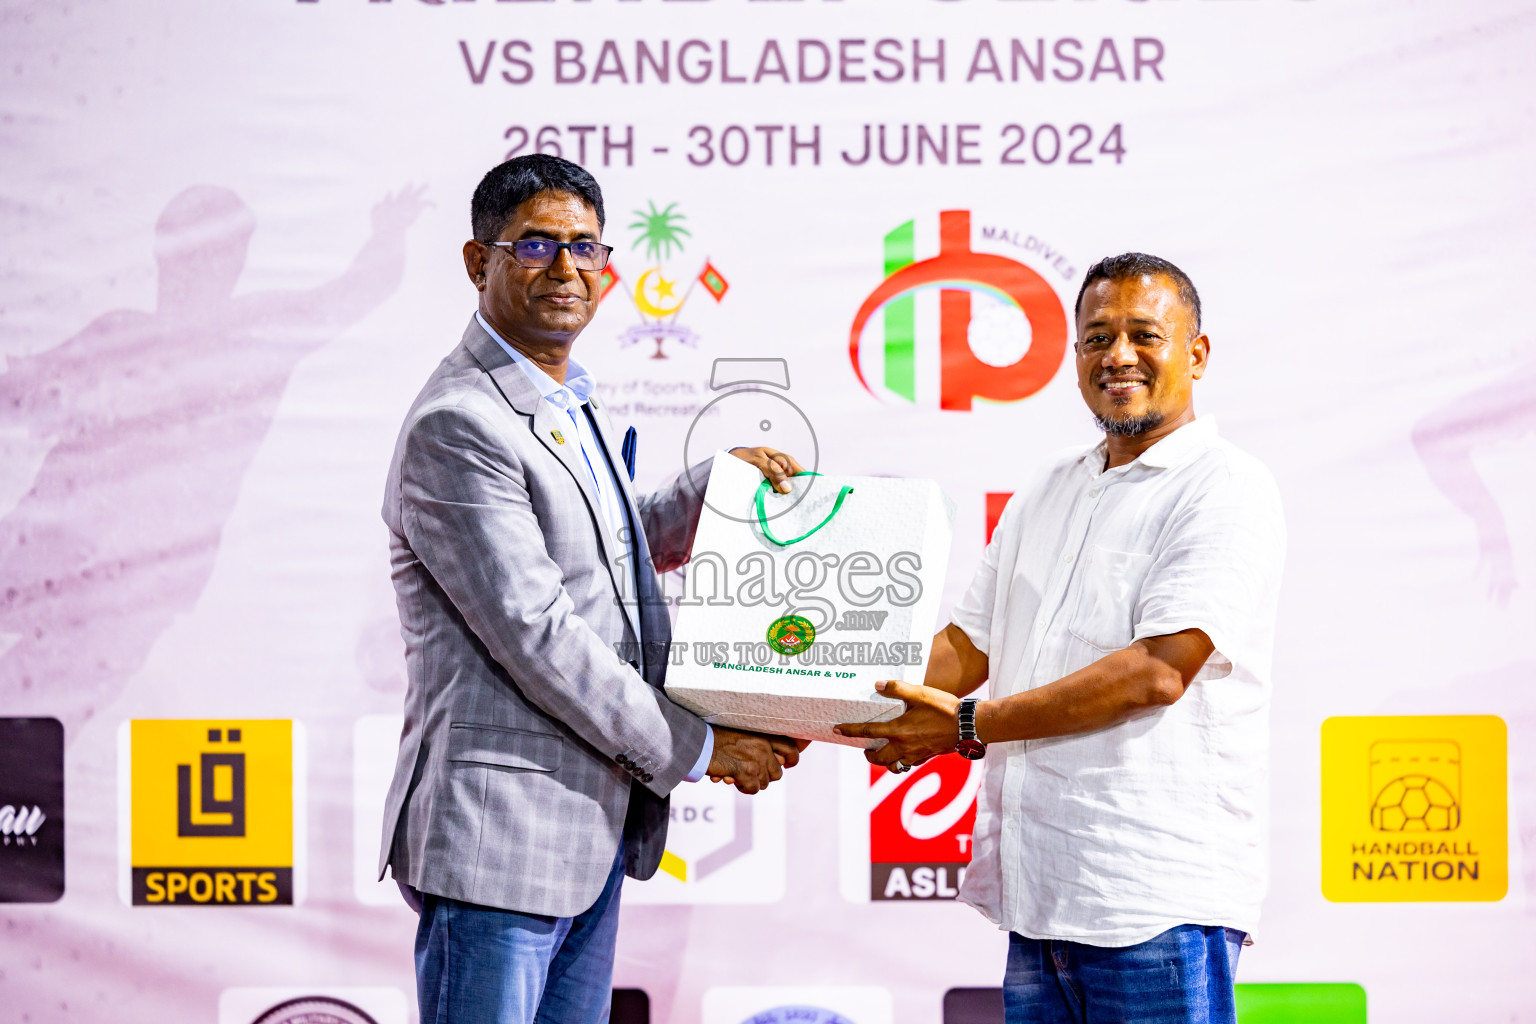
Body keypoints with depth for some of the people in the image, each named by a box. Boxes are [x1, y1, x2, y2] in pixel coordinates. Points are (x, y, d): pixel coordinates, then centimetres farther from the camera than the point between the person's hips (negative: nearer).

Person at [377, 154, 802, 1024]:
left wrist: (718, 485, 15)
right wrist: (696, 750, -12)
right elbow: (535, 637, -19)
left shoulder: (576, 405, 15)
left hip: (593, 826, 9)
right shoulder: (457, 425, -16)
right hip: (498, 833, -9)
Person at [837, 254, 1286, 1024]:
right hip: (1040, 894, 7)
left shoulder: (1225, 490, -7)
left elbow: (1159, 670, -17)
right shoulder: (1043, 498, 18)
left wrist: (970, 726, -17)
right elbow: (967, 645, 19)